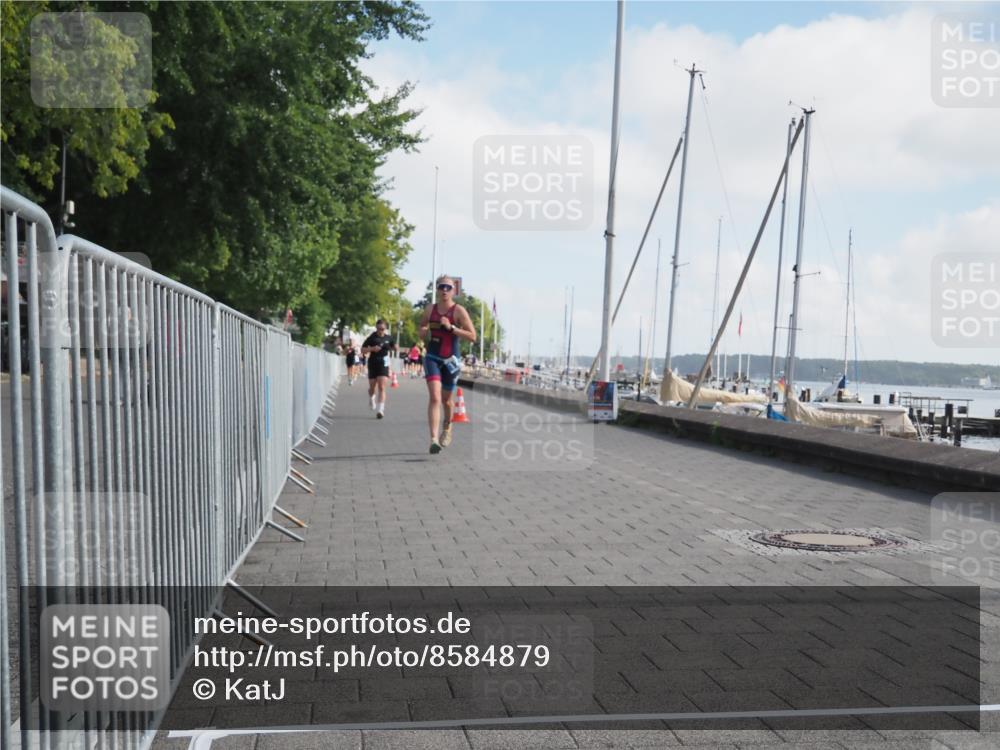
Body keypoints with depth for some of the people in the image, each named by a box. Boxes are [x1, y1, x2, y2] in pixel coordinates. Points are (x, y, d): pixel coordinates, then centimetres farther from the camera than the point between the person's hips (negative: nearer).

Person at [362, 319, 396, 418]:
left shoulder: (388, 338, 3)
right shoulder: (372, 338, -3)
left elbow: (393, 346, 21)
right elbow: (363, 350, -2)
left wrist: (395, 347, -3)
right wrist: (372, 349, -20)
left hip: (384, 365, 0)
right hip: (373, 365, 0)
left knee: (381, 388, -12)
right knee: (372, 387, 12)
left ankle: (380, 410, -15)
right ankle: (371, 399, 47)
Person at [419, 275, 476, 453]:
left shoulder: (459, 311, -7)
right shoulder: (430, 309, 3)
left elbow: (472, 337, -12)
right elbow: (421, 333, 18)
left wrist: (451, 327, -21)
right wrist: (426, 332, -6)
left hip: (451, 359, -1)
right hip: (432, 357, 1)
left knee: (446, 399, 15)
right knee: (434, 397, -16)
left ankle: (447, 427, 46)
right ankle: (433, 439, -23)